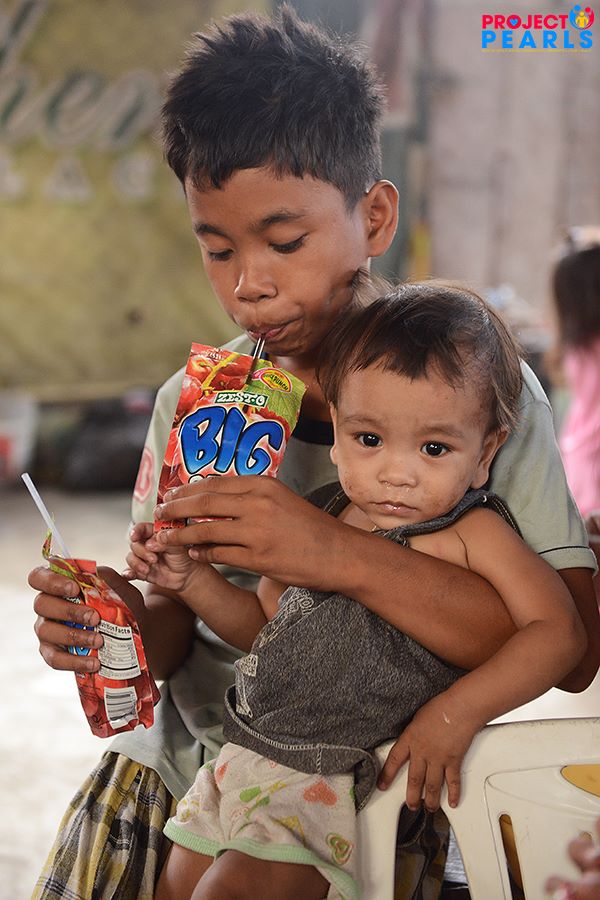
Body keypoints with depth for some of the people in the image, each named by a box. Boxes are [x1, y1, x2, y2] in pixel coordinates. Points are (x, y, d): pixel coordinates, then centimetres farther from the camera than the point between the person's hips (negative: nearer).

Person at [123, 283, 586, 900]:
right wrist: (190, 578, 3)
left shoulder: (469, 533, -12)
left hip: (333, 787, -6)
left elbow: (560, 630, -21)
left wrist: (457, 712, -28)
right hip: (242, 758, 7)